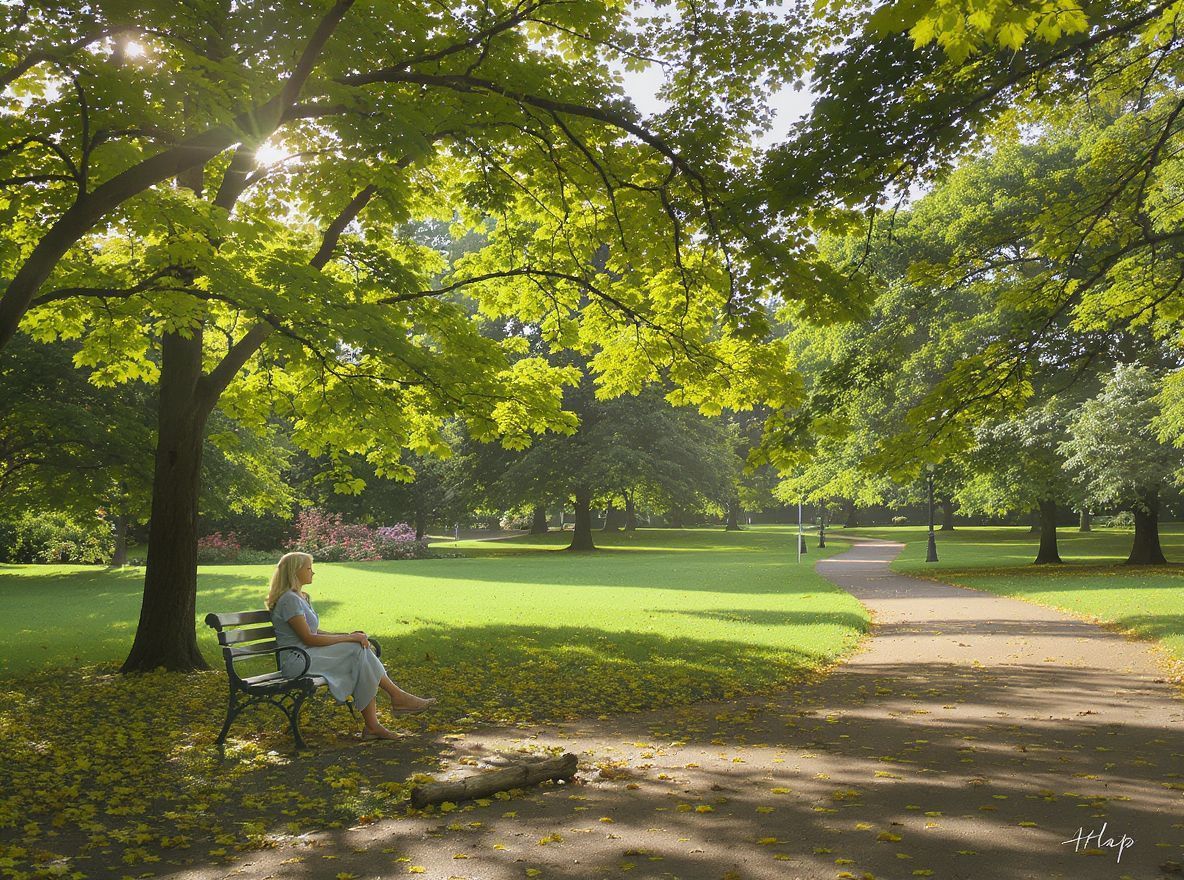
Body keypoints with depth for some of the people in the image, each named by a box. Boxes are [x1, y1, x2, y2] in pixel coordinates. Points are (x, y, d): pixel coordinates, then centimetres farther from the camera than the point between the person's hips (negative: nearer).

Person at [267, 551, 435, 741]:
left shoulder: (300, 597, 19)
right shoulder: (289, 600, -13)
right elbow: (308, 638, -19)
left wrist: (347, 635, 3)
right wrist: (349, 638, -15)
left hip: (307, 655, 9)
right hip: (297, 660, -9)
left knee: (362, 650, -13)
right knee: (358, 650, -20)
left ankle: (372, 725, -20)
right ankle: (398, 696, -10)